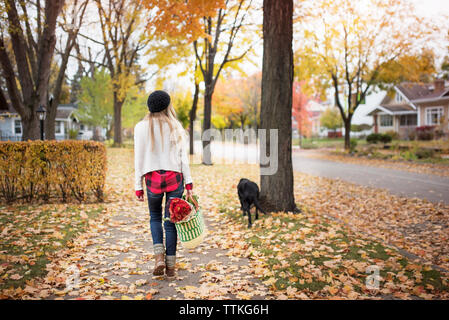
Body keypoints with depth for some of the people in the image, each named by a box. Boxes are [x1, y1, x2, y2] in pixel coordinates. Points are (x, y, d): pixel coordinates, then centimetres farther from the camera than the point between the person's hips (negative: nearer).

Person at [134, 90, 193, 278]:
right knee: (171, 221, 8)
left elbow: (139, 159, -2)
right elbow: (183, 156, -2)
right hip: (175, 178, 0)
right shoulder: (175, 127, 1)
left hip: (152, 179, 0)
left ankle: (159, 257, 2)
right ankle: (170, 266, 11)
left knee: (155, 217, 20)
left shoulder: (141, 127, -1)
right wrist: (188, 183, 0)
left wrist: (138, 186, 3)